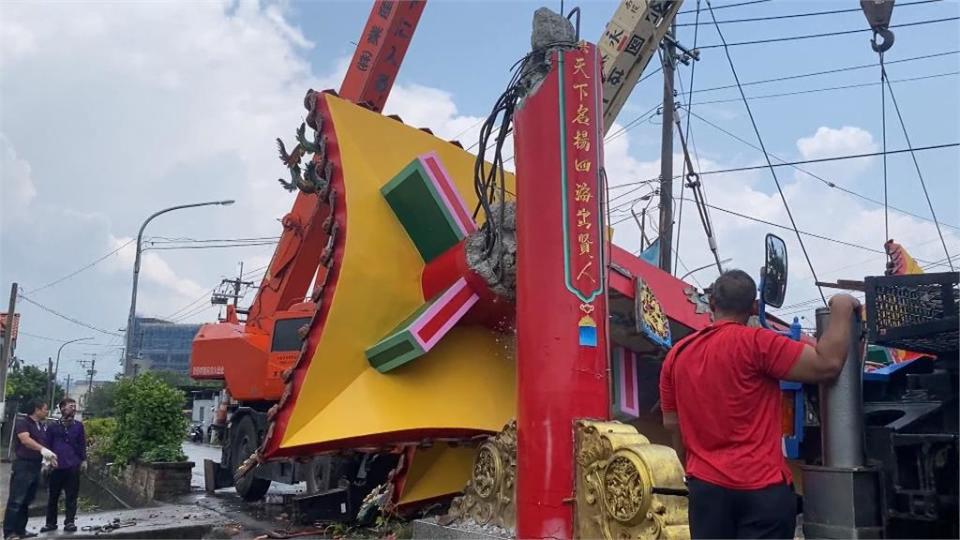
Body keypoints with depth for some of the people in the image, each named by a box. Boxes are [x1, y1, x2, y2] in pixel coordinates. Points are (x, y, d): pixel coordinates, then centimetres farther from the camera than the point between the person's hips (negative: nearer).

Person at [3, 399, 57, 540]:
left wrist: (49, 456, 9)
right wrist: (42, 449, -39)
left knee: (26, 501, 11)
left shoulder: (42, 427, 15)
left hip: (36, 466, 8)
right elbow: (25, 440, -26)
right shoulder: (22, 423, -9)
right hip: (23, 466, -8)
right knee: (16, 500, -7)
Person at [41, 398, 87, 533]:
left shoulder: (79, 426, 8)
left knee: (72, 495, 1)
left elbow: (82, 444, 9)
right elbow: (47, 445, 8)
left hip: (73, 466, 0)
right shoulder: (53, 427, 6)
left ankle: (70, 522, 7)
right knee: (53, 495, 8)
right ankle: (51, 522, 19)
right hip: (56, 466, 0)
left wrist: (83, 460, 3)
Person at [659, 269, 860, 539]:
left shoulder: (677, 354, 6)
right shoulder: (756, 343, -13)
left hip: (706, 486, 5)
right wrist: (841, 308, -2)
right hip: (761, 487, -5)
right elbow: (827, 364, -15)